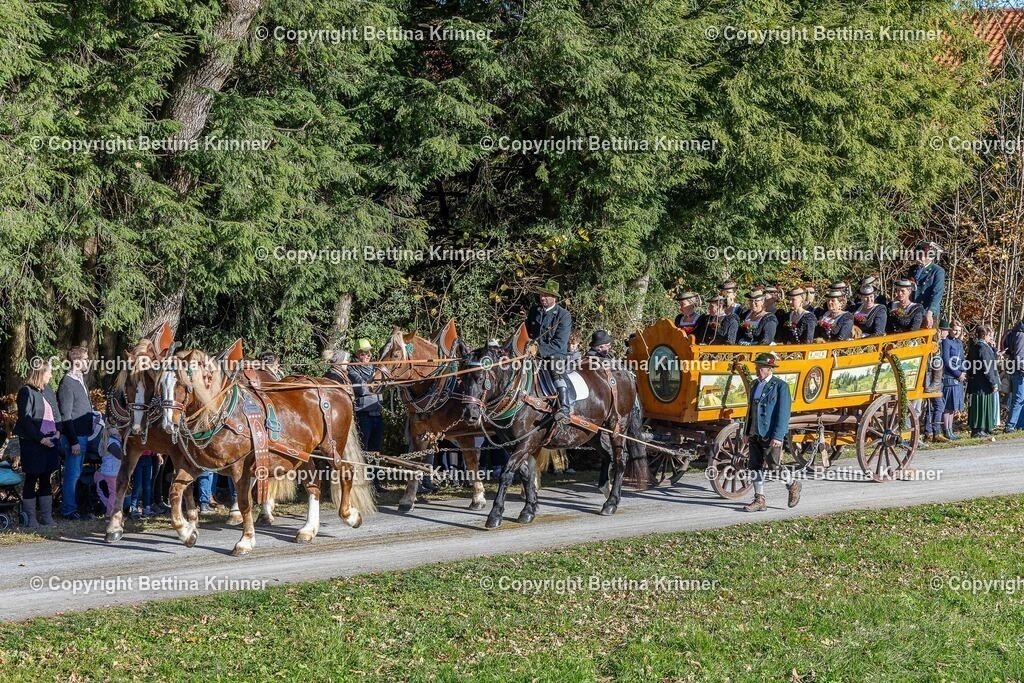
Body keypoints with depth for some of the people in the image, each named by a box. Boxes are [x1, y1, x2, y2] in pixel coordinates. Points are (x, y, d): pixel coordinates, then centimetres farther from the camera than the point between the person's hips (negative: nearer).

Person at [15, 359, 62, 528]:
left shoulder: (48, 390, 11)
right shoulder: (26, 392, -10)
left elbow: (56, 412, 18)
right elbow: (25, 419, -14)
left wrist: (58, 431, 1)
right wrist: (41, 438, -16)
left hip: (50, 441, 7)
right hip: (32, 443, -7)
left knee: (46, 480, 11)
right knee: (31, 480, 0)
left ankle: (47, 516, 16)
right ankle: (30, 518, 4)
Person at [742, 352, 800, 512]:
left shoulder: (780, 386, -10)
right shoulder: (755, 385, 13)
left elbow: (783, 413, -14)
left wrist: (778, 436, -19)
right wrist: (746, 432, 16)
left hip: (771, 435, -7)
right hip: (755, 434, 7)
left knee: (773, 465, -5)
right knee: (755, 467, 5)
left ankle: (793, 486, 21)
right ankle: (760, 500, 11)